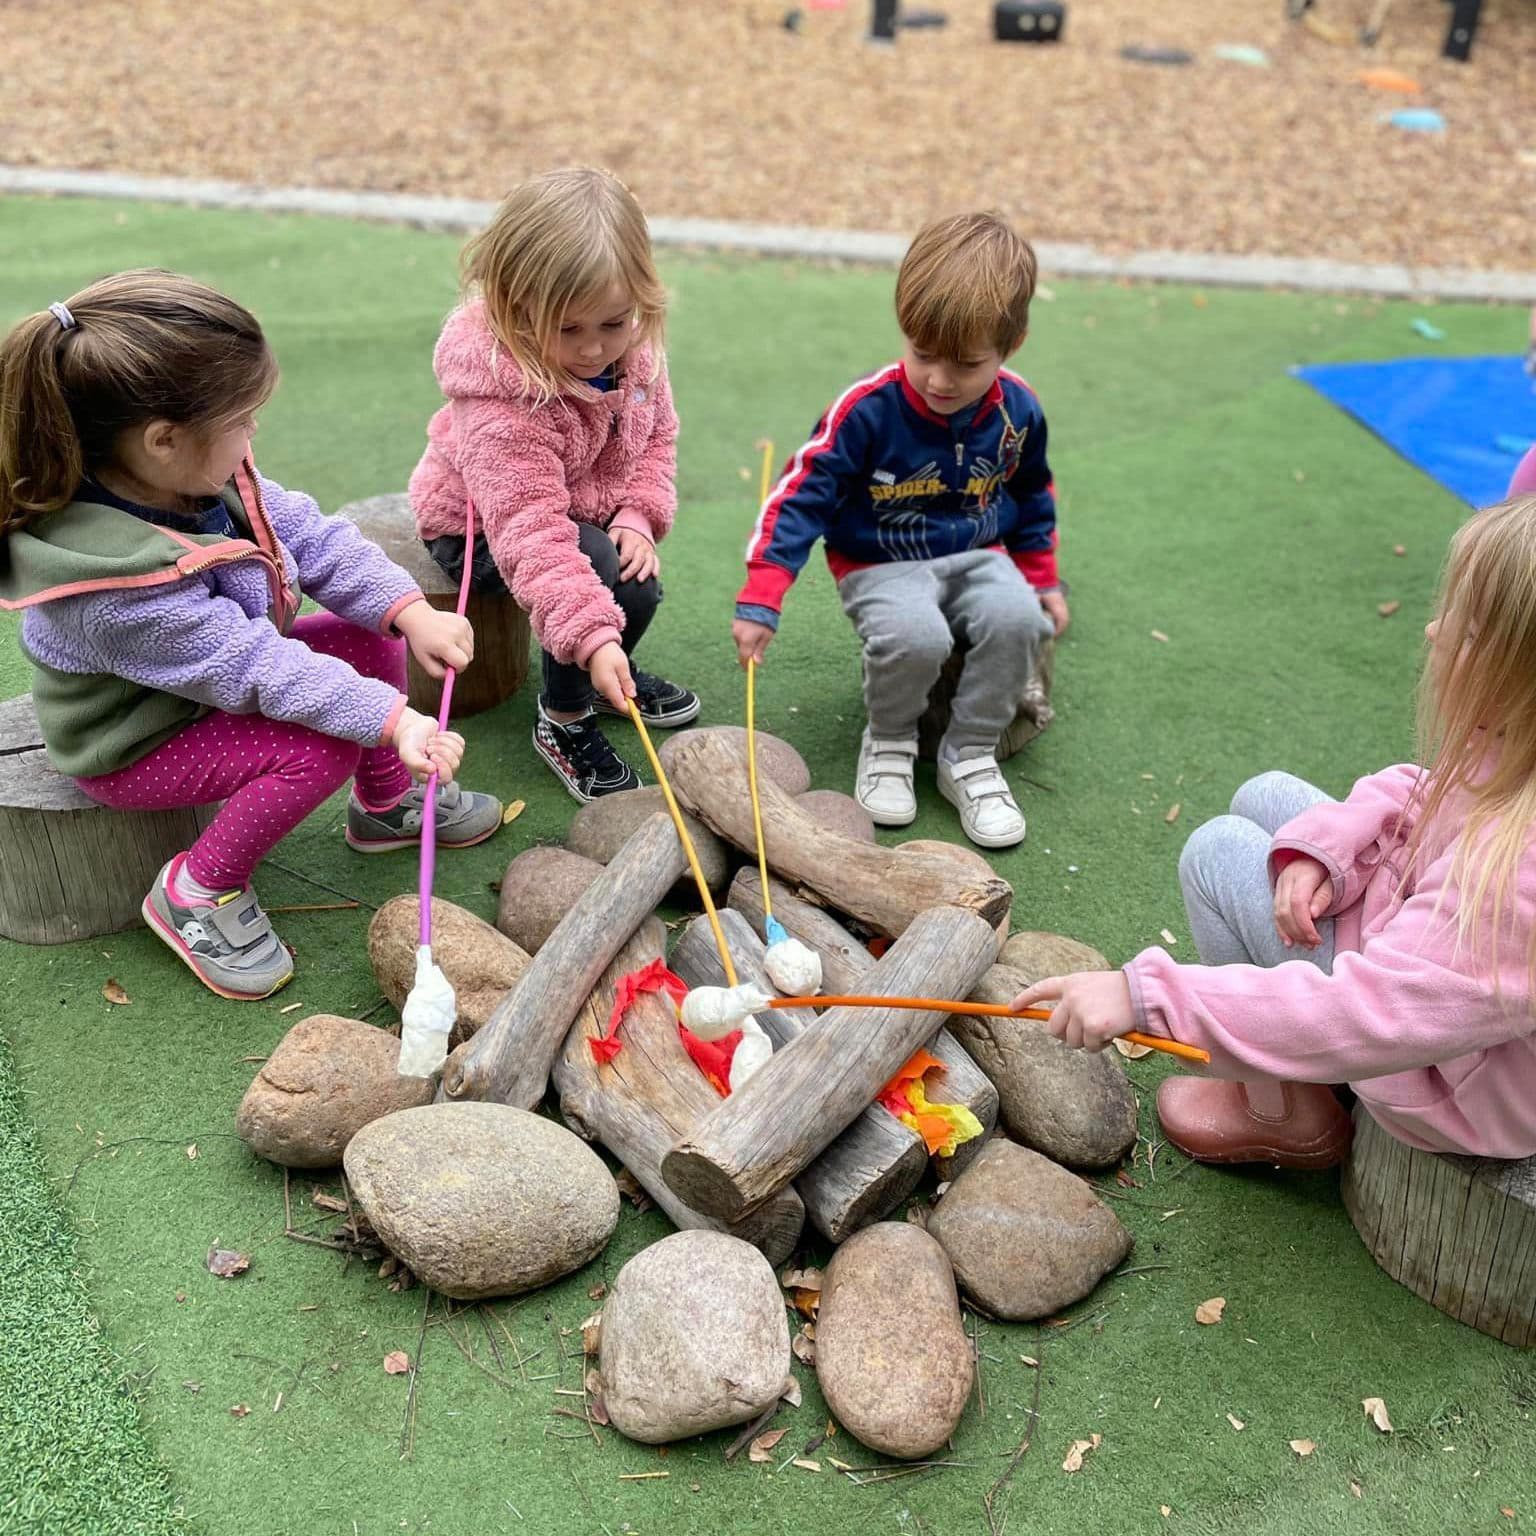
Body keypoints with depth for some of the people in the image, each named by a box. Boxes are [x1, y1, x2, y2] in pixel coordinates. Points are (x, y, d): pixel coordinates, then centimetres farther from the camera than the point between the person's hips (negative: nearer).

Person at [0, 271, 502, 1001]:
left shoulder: (201, 475, -15)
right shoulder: (113, 587, -39)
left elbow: (310, 537, -9)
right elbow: (252, 668, -36)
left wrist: (411, 611, -20)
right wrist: (392, 720, -35)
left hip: (219, 666, 8)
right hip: (136, 746, -8)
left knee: (373, 638, 0)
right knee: (322, 746, -27)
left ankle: (386, 805, 22)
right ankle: (199, 892, -5)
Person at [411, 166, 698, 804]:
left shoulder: (634, 350, -15)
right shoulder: (502, 399, -38)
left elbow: (656, 437, 2)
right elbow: (530, 532, -43)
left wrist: (638, 517, -16)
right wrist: (592, 636, -51)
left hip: (588, 511, 7)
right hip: (481, 527, -7)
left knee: (639, 585, -8)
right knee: (597, 577, -28)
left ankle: (616, 678, 27)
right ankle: (562, 722, -5)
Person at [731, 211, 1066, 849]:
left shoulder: (1017, 411, -5)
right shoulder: (867, 410, -19)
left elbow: (1031, 497, 16)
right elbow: (802, 496, -18)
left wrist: (1042, 578, 18)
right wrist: (760, 600, -25)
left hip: (978, 556, 4)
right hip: (882, 564, -3)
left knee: (1017, 618, -29)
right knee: (914, 636, -35)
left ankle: (970, 755, -6)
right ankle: (888, 740, -1)